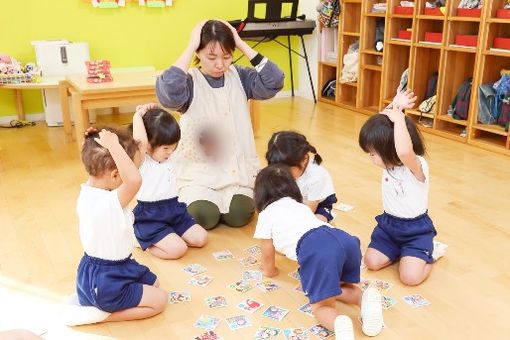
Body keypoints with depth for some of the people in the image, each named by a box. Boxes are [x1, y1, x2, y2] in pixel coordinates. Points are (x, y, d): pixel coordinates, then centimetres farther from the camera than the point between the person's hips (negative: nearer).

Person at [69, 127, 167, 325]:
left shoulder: (87, 192, -6)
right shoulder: (109, 203, -35)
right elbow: (134, 180, -53)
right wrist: (113, 145, -44)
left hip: (93, 269, 9)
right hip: (104, 281, -9)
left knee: (153, 282, 25)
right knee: (159, 300, 2)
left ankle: (87, 297, 17)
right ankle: (100, 313, -2)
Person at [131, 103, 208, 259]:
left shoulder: (167, 157, 5)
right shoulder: (142, 161, -17)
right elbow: (139, 139, -38)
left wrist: (152, 112, -3)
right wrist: (139, 114, -23)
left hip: (174, 209, 8)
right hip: (150, 217, -8)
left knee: (201, 238, 1)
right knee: (178, 250, -21)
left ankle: (160, 239, 15)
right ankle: (144, 241, 5)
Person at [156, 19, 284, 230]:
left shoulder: (239, 77, 2)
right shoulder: (190, 82, -9)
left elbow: (274, 82, -13)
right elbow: (168, 93, -32)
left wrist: (242, 44, -13)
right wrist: (190, 46, -24)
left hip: (237, 167, 3)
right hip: (198, 169, -2)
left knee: (238, 216, -16)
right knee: (204, 217, -21)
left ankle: (232, 195, 19)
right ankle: (190, 197, 15)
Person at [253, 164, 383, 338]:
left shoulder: (266, 214, 23)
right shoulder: (300, 206, 41)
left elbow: (267, 254, 31)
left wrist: (269, 270, 53)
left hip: (315, 249, -6)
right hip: (344, 239, 7)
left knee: (321, 306, 3)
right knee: (340, 287, 30)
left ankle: (339, 323, -31)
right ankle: (365, 298, -2)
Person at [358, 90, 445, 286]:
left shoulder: (416, 166, -28)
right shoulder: (391, 160, -7)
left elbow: (404, 151, -54)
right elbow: (380, 123, -3)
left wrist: (399, 118, -42)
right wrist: (394, 106, -20)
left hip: (416, 229, -6)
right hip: (388, 223, 7)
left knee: (410, 277, -17)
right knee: (371, 262, -6)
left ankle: (429, 253, 14)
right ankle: (402, 251, 20)